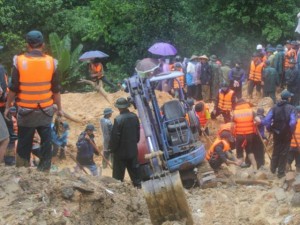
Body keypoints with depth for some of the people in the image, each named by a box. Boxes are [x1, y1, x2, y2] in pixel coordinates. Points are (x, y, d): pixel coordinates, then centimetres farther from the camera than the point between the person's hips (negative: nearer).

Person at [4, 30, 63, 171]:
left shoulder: (19, 61, -10)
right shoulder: (50, 62, -5)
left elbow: (13, 88, -5)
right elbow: (56, 89, 1)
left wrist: (8, 106, 7)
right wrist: (59, 108, 12)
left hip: (26, 111, -1)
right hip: (45, 111, 1)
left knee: (24, 144, 9)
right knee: (46, 142, 10)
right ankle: (44, 169, 15)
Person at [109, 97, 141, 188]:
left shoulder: (118, 119, -21)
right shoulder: (134, 117, -1)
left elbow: (115, 137, -17)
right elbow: (138, 133, 9)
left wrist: (112, 149, -4)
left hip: (121, 152, -6)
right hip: (133, 150, 6)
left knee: (118, 174, 4)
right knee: (134, 171, 16)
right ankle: (137, 186, 22)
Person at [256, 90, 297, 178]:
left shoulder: (275, 107, -2)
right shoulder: (291, 108, -12)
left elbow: (267, 119, -11)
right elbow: (293, 122, -23)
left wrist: (269, 129, 2)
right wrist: (291, 131, -7)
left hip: (276, 133, 3)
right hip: (286, 134, -3)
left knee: (276, 151, 22)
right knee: (284, 153, 8)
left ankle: (273, 168, 35)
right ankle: (281, 172, 11)